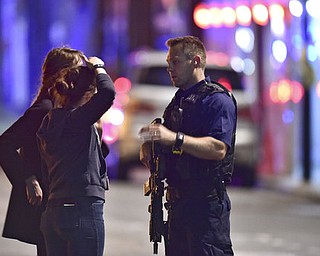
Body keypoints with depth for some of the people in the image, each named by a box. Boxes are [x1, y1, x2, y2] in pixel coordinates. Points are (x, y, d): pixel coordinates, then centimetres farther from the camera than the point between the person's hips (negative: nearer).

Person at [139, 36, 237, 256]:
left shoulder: (217, 99, -9)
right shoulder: (178, 101, 21)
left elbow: (218, 148, -23)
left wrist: (175, 138, -31)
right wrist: (150, 146, 5)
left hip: (206, 203, -9)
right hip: (178, 202, 9)